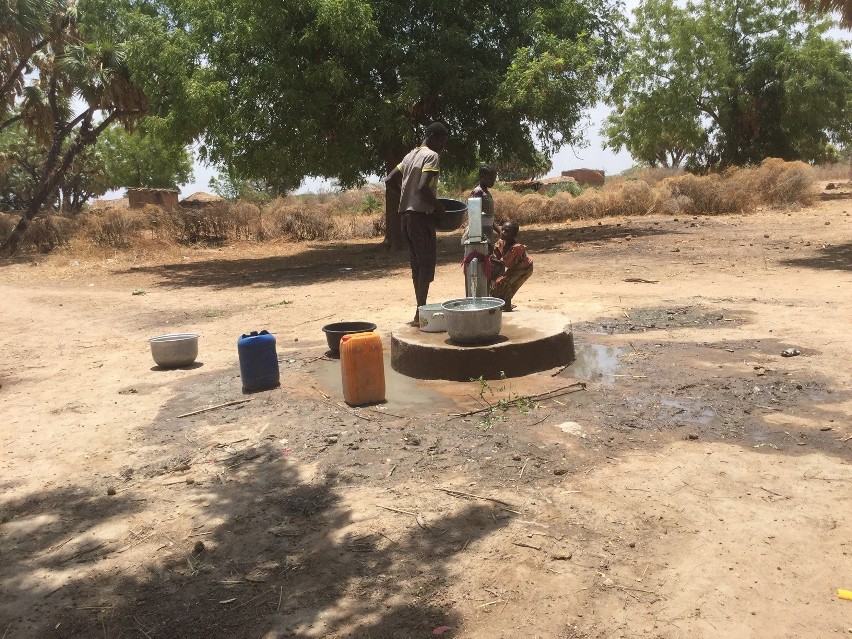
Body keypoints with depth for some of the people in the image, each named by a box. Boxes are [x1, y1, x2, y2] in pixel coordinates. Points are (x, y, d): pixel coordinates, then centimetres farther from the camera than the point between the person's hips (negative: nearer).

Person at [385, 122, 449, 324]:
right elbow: (423, 188, -22)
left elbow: (390, 180, 16)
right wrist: (438, 205, -10)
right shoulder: (431, 156, -9)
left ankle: (421, 309, 16)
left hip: (406, 214, 9)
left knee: (416, 263, 12)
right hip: (421, 215, -9)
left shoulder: (411, 155, 17)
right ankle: (420, 312, -5)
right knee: (427, 263, -4)